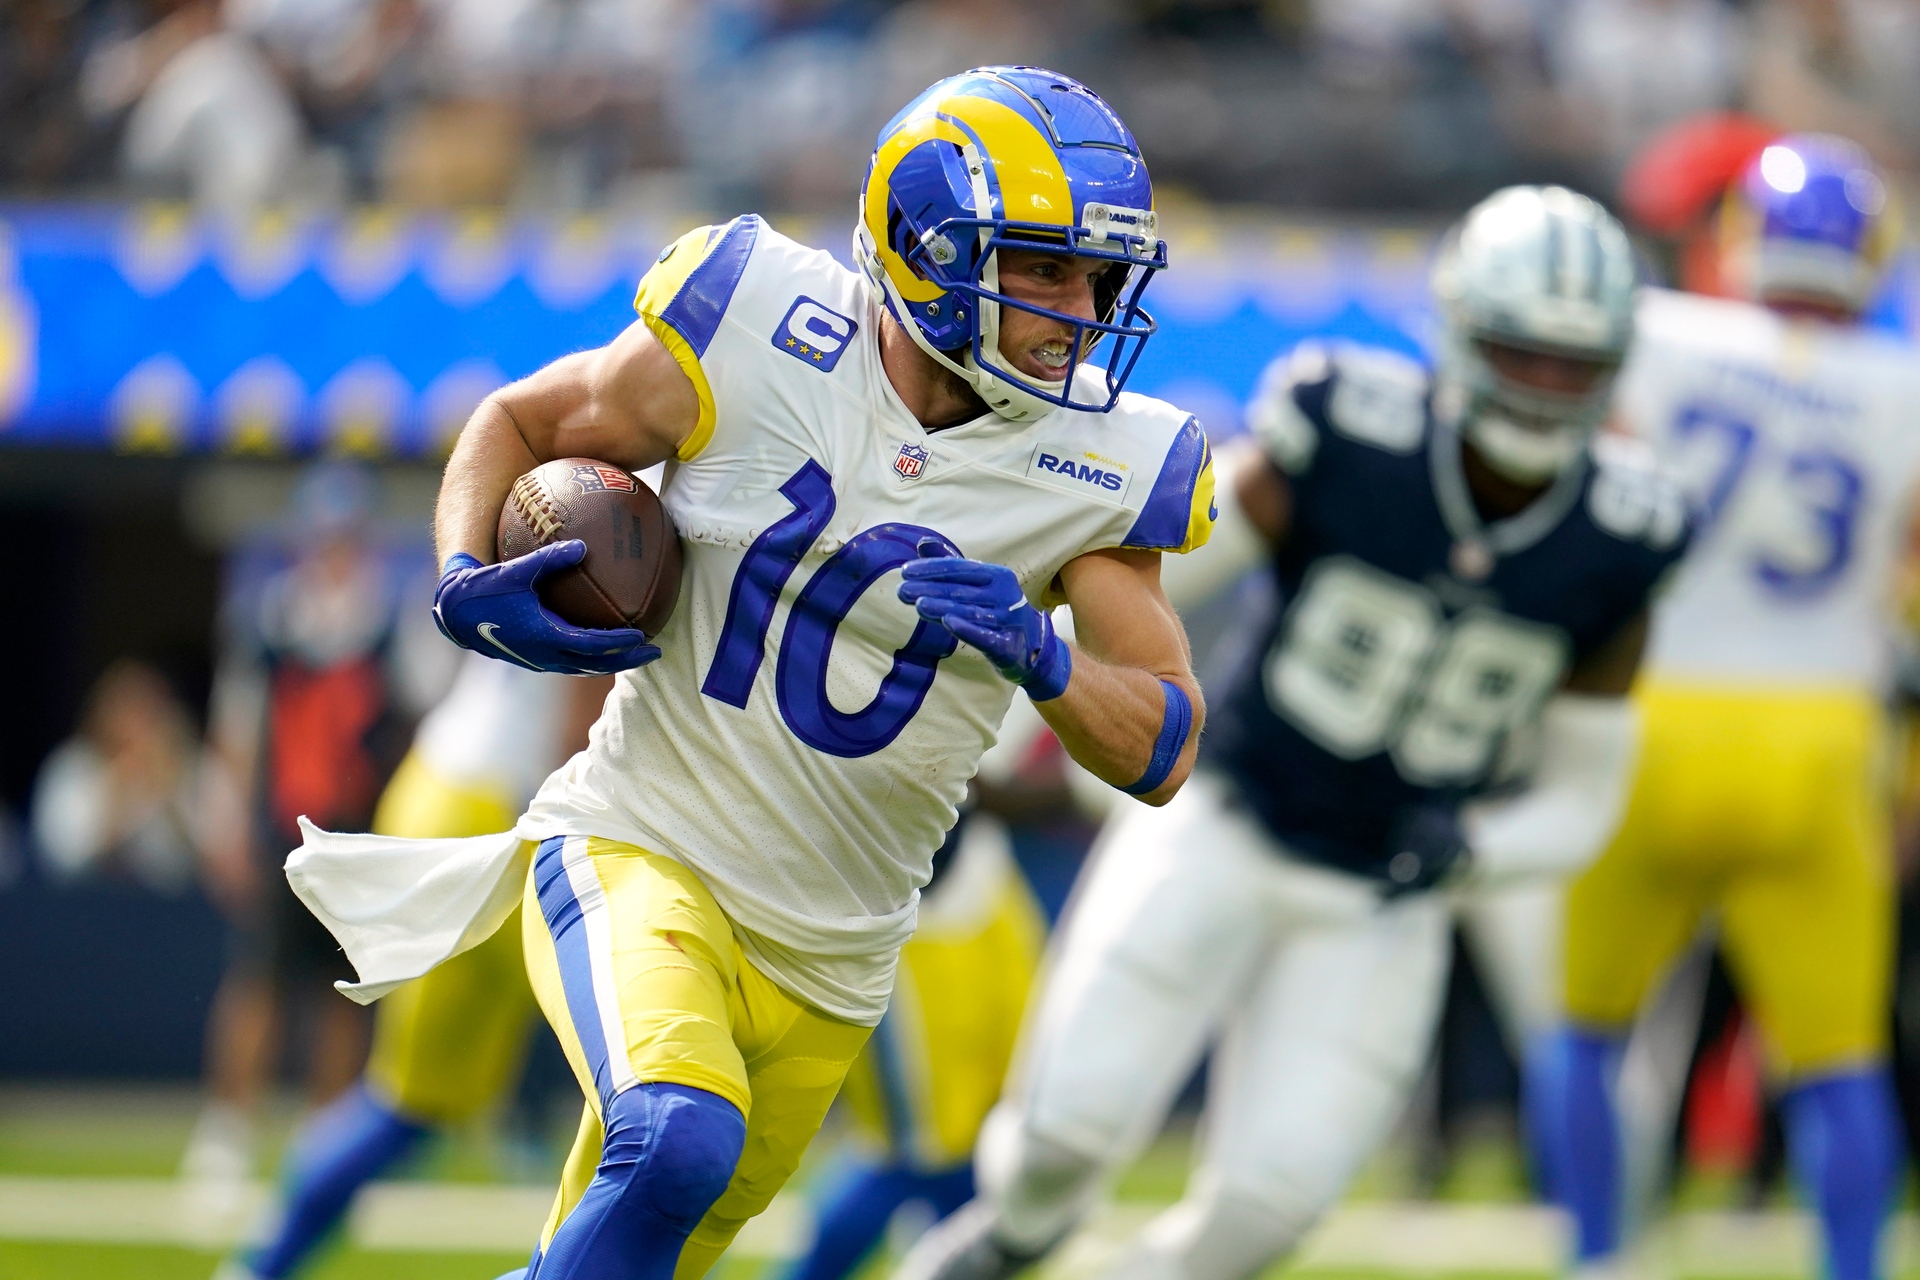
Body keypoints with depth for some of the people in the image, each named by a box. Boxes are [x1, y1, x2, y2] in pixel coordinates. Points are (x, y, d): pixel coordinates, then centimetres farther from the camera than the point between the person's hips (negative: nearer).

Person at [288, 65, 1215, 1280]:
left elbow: (1163, 751, -5)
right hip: (641, 855, -4)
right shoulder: (758, 345, -12)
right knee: (678, 1144, -31)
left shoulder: (1096, 470, -6)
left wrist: (1039, 657, -26)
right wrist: (470, 584, -15)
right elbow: (517, 425, 5)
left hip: (828, 963, 4)